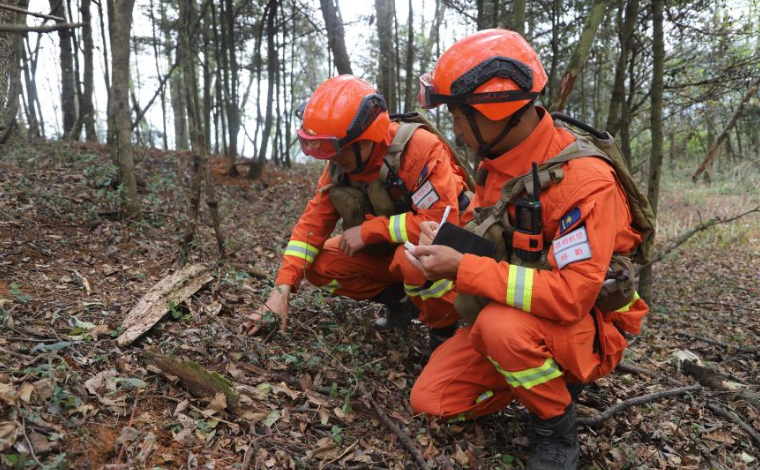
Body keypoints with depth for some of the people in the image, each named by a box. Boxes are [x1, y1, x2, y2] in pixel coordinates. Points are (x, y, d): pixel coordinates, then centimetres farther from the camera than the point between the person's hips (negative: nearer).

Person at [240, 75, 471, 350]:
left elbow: (441, 222, -37)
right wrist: (282, 289, -16)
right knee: (319, 266, -7)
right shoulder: (339, 165, -7)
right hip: (389, 252, 7)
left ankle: (445, 330, -10)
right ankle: (400, 300, 8)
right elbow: (313, 223, -6)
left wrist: (368, 229, -28)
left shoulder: (419, 149, -29)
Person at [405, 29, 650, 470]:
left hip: (586, 327, -6)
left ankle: (557, 430, -8)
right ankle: (548, 378, 15)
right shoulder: (497, 161, -2)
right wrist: (445, 238, -8)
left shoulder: (584, 180, -28)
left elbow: (571, 294, -35)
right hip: (508, 312, 7)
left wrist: (463, 268, -33)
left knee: (502, 324, -39)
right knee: (431, 400, -3)